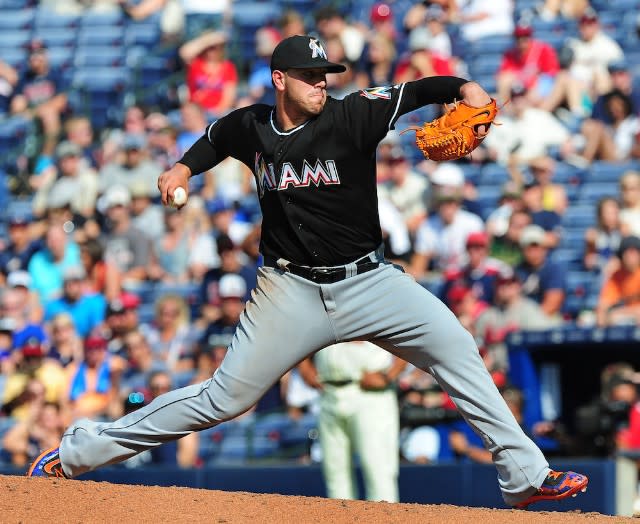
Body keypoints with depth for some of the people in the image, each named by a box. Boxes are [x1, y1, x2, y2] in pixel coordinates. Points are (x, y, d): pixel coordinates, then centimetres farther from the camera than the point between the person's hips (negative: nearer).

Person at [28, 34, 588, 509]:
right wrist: (185, 167, 10)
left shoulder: (351, 116, -9)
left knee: (455, 346, -17)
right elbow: (215, 138, 25)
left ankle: (523, 474, -11)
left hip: (367, 280, 0)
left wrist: (465, 88, -38)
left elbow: (417, 91, -21)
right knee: (225, 396, -3)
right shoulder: (248, 127, 0)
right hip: (292, 289, 0)